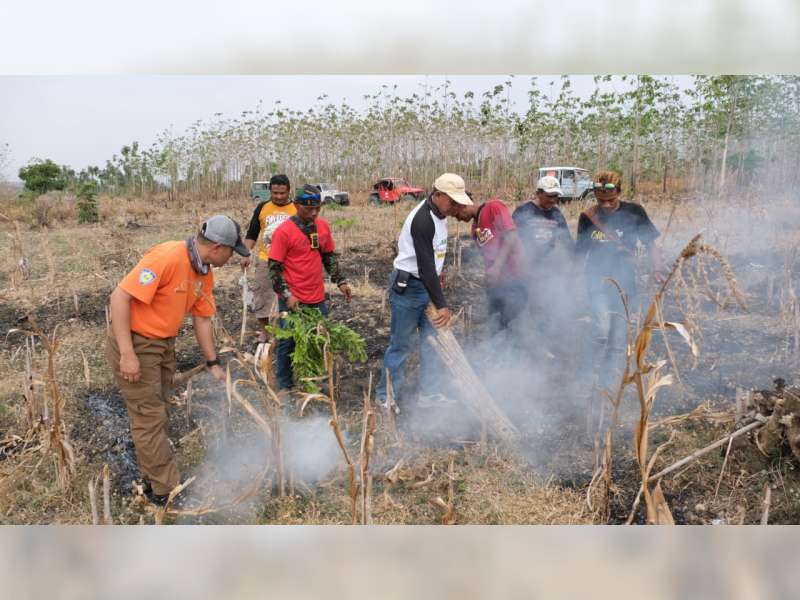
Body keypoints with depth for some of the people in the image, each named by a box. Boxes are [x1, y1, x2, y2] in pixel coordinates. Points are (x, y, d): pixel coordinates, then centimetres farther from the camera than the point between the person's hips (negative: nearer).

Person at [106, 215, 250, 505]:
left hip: (165, 344, 9)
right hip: (134, 343, -9)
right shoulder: (167, 257, -27)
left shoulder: (205, 273, 1)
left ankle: (153, 478, 31)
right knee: (149, 417, -1)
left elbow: (202, 319, 11)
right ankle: (166, 488, 9)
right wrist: (127, 354, -29)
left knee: (156, 413, 17)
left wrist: (213, 364, 12)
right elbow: (120, 296, -28)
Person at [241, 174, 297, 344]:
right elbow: (251, 234, 7)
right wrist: (246, 255, -3)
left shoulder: (297, 209, -1)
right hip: (265, 262, 2)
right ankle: (263, 330, 20)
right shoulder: (262, 208, 3)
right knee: (261, 297, 6)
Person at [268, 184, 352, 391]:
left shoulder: (323, 226, 3)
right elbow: (274, 267, -12)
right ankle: (285, 387, 21)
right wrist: (287, 295, -18)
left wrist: (340, 281, 8)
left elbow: (330, 257, 16)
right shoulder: (284, 231, -13)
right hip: (293, 300, -5)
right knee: (288, 343, 7)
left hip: (317, 298, 5)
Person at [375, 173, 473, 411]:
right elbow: (425, 266, -28)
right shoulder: (423, 220, -25)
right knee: (401, 345, -1)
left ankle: (427, 393, 23)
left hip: (427, 284, 9)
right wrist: (442, 305, -28)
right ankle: (386, 396, 13)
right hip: (408, 286, -9)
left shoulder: (439, 214, 5)